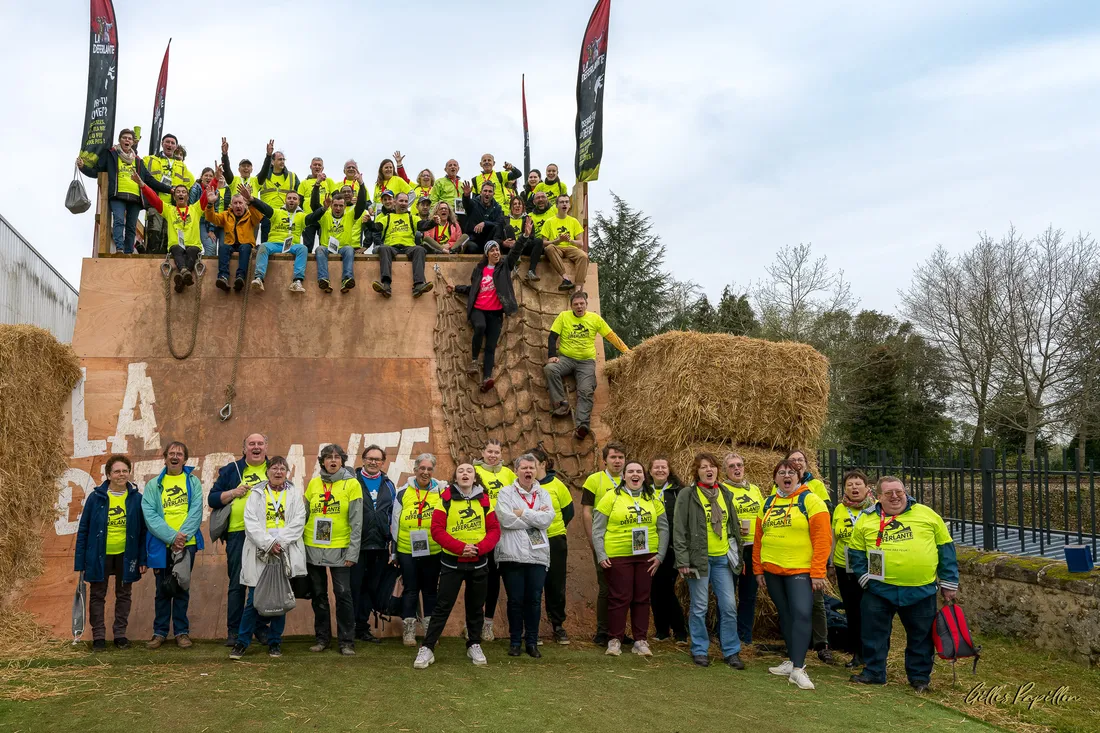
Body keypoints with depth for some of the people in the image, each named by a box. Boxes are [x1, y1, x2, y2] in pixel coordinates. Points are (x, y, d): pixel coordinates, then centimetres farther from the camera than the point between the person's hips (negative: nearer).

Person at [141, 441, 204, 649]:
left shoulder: (193, 482, 7)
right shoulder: (153, 485, 6)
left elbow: (196, 511, -3)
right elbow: (149, 515, -5)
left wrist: (183, 535, -16)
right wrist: (171, 536, -16)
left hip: (186, 544, 0)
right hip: (161, 545, 0)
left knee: (182, 589, 7)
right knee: (163, 589, 8)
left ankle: (182, 632, 15)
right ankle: (160, 632, 18)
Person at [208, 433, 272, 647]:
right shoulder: (231, 470, 8)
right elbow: (212, 499, 6)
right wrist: (233, 493, -9)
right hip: (239, 533, -1)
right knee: (237, 583, 1)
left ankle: (262, 628, 17)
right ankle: (233, 630, 9)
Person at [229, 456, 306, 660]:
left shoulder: (294, 494, 10)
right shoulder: (256, 493, 8)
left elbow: (298, 521, 0)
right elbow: (251, 522, -3)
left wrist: (280, 542, -12)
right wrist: (268, 543, -13)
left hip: (285, 554, 1)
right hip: (259, 553, -1)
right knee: (254, 599, -2)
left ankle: (275, 642, 16)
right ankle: (242, 642, 11)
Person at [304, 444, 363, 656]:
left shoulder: (352, 484, -4)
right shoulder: (313, 483, 6)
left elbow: (356, 522, -6)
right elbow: (303, 516, 12)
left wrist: (352, 553, -11)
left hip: (339, 549, -3)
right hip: (313, 548, 3)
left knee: (343, 594, -3)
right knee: (318, 595, 12)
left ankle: (346, 641, 7)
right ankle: (322, 637, 24)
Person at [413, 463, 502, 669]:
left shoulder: (484, 500, 2)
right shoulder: (446, 498, -5)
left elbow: (494, 530, 0)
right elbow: (437, 530, -11)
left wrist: (480, 548, -17)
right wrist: (460, 547, -20)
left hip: (478, 563, 3)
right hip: (452, 562, -2)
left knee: (476, 606, 14)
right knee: (442, 606, -1)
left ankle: (474, 645, 28)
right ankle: (427, 648, 5)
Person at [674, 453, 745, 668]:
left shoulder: (726, 494, 9)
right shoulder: (687, 495, -6)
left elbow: (734, 525, 16)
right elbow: (679, 530, -7)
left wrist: (737, 555, 13)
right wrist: (683, 561, -12)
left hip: (723, 558, 4)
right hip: (698, 558, -4)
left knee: (729, 606, 4)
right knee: (699, 607, 4)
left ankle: (731, 651, 16)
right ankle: (700, 650, 18)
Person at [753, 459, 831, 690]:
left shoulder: (810, 500, -7)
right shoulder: (768, 504, 11)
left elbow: (823, 538, -12)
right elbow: (759, 539, 14)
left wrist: (818, 572, -16)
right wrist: (758, 568, 10)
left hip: (800, 570, -6)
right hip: (772, 570, 6)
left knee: (801, 614, -12)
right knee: (785, 615, 12)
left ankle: (798, 668, -10)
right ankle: (793, 660, 23)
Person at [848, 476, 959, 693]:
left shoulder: (927, 514, 1)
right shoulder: (867, 519, 2)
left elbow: (946, 548, 5)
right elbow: (855, 551, 10)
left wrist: (949, 583, 3)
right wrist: (864, 576, -3)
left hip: (922, 590, 0)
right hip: (879, 589, 1)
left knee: (921, 636, 10)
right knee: (874, 632, 6)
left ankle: (919, 677, 25)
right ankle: (874, 672, 20)